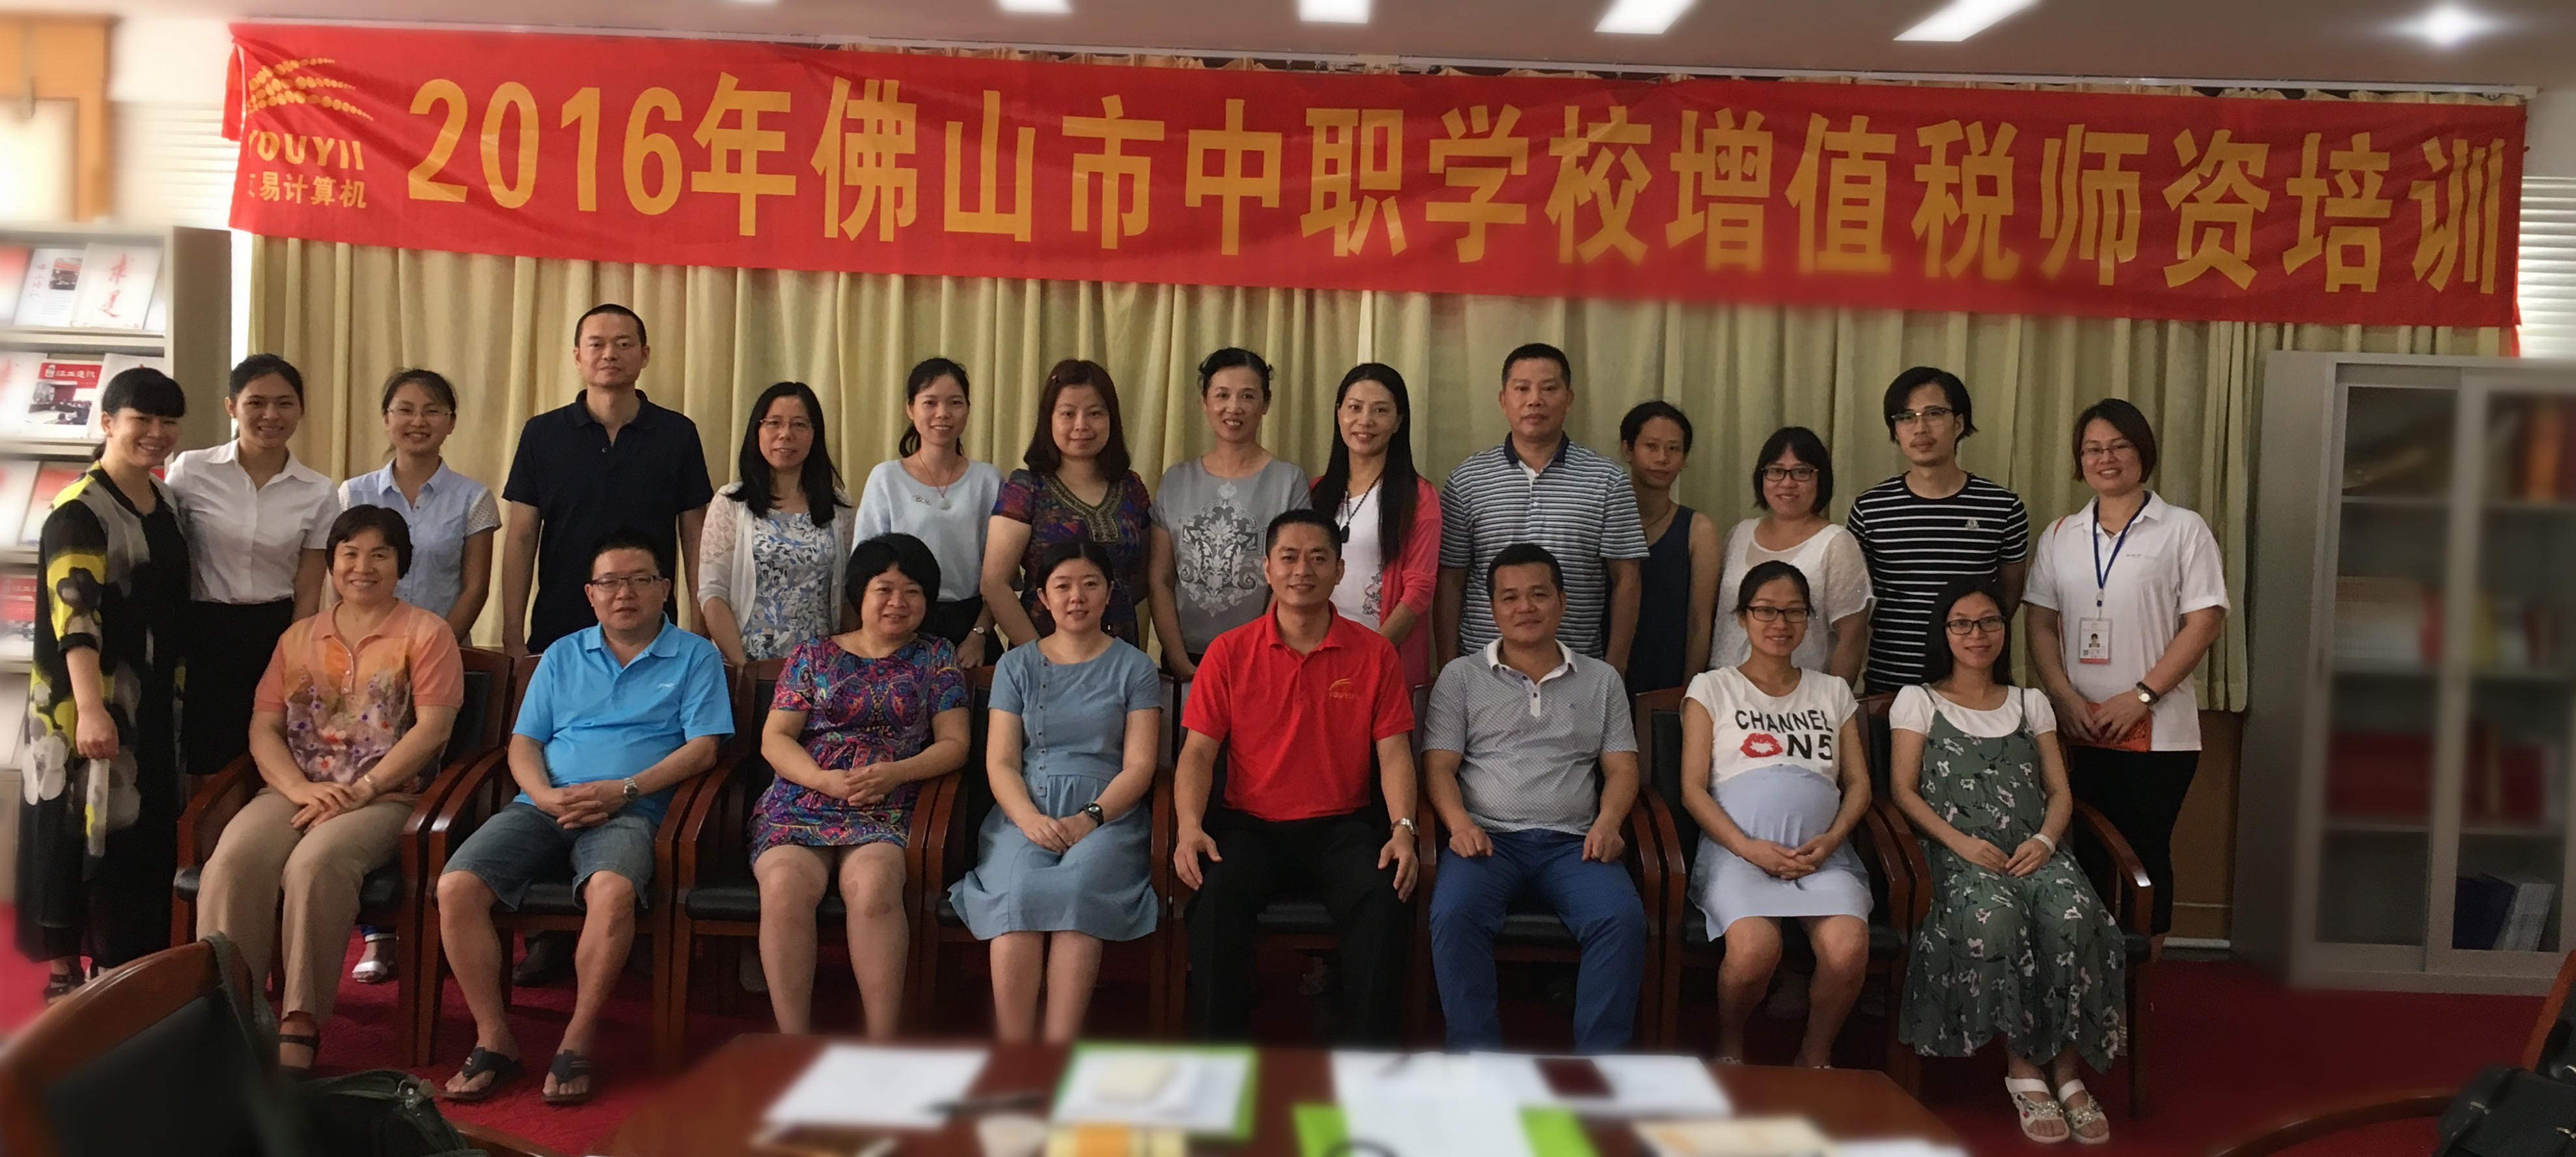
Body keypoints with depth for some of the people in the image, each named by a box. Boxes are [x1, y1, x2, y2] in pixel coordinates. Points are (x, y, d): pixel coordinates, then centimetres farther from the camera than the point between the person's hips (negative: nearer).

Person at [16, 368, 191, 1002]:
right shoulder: (78, 512, -15)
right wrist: (90, 708, -36)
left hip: (152, 698, 7)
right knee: (82, 822, 0)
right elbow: (74, 615, -25)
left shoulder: (167, 504, 9)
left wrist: (176, 689, 16)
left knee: (146, 826, 11)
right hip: (87, 697, -7)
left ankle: (127, 965, 22)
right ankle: (64, 967, 12)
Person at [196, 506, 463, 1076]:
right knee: (233, 859, -27)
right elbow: (263, 728, 11)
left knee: (316, 863, -34)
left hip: (384, 797, -4)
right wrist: (301, 788, -8)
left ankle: (299, 1028, -30)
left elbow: (433, 728, -5)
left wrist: (360, 790, -14)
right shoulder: (299, 637, 21)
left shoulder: (426, 633, 6)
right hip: (293, 792, 4)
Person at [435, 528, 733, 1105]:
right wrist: (544, 795, -5)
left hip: (628, 812, -4)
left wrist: (625, 789, -11)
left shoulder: (695, 657, 11)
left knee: (612, 891, -37)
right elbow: (523, 743, 17)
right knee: (456, 886, -22)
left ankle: (577, 1042, -22)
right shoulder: (562, 656, 22)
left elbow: (703, 747, 0)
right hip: (543, 806, 4)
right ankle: (493, 1039, -11)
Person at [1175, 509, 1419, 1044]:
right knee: (1216, 897, -30)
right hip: (1250, 823, 0)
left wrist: (1403, 828, -16)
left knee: (1385, 899, -28)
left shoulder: (1374, 653, 4)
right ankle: (1219, 1050, -16)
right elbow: (1199, 750, 0)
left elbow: (1393, 752, 1)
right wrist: (1190, 828, -16)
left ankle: (1365, 1050, -14)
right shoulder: (1229, 652, 3)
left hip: (1341, 824, 0)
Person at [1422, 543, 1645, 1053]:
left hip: (1573, 840, 1)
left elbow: (1622, 768, 13)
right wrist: (1459, 823, -14)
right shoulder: (1461, 676, 12)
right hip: (1488, 837, -1)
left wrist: (1608, 821, -8)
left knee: (1623, 919, -29)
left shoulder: (1601, 680, 18)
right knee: (1453, 914, -33)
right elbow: (1438, 765, 5)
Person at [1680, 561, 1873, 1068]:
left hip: (1822, 852, 2)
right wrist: (1749, 848, -11)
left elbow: (1858, 784, 17)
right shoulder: (1712, 689, 14)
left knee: (1847, 951, -30)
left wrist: (1831, 840, -4)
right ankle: (1730, 1049, -2)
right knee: (1755, 948, -34)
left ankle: (1816, 1055, -1)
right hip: (1737, 849, -2)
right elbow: (1693, 788, 4)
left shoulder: (1833, 693, 24)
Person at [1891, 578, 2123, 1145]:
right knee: (1995, 916, -38)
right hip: (1960, 855, -3)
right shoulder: (1918, 701, 15)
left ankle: (2067, 1070, -22)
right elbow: (1903, 789, 4)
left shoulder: (2031, 703, 24)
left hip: (2033, 851, 3)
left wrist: (2045, 840, -6)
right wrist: (1961, 842, -12)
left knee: (2074, 914, -33)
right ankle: (2021, 1067, -24)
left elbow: (2060, 793, 17)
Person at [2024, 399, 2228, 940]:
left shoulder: (2183, 530, 1)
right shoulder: (2059, 536, 11)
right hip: (2078, 730, 3)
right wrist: (2066, 698, -7)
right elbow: (2041, 624, 8)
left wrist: (2140, 696, -13)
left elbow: (2203, 623, -5)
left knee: (2145, 854, 1)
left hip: (2157, 731, -3)